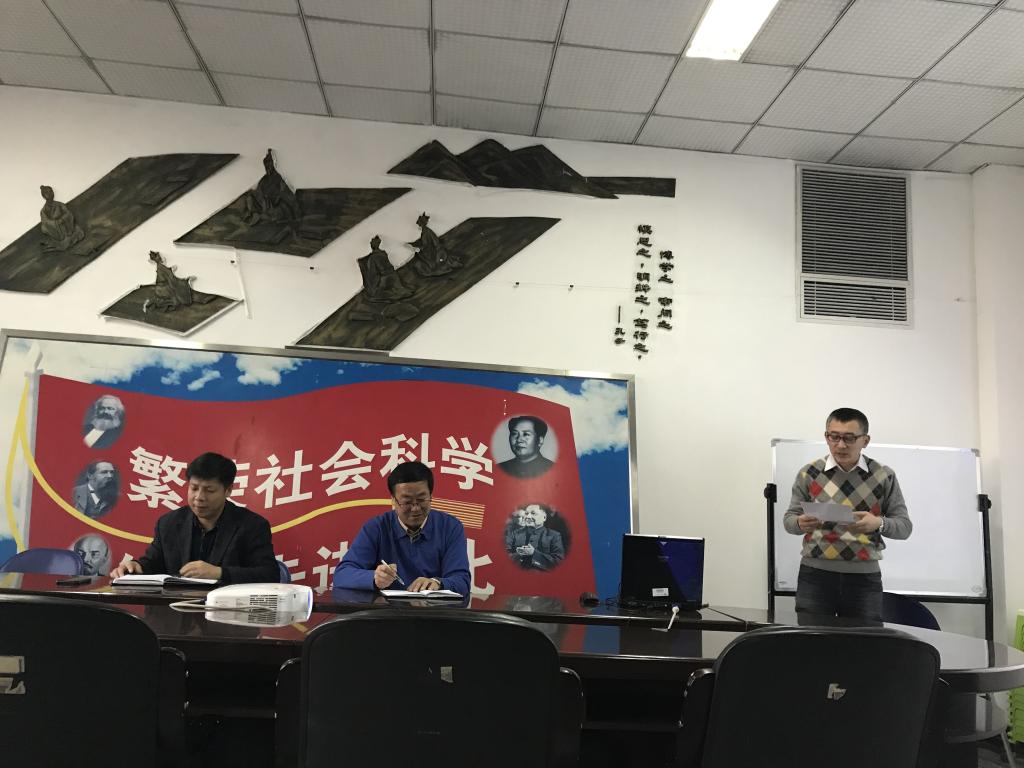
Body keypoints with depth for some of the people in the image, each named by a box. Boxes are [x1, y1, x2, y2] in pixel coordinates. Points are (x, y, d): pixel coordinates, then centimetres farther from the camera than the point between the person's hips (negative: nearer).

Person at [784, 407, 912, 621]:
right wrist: (801, 523, -18)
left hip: (864, 577, 0)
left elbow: (905, 525, 3)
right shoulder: (809, 473, 1)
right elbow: (789, 519, 6)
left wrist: (878, 523, -19)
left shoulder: (883, 476, 1)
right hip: (815, 574, 0)